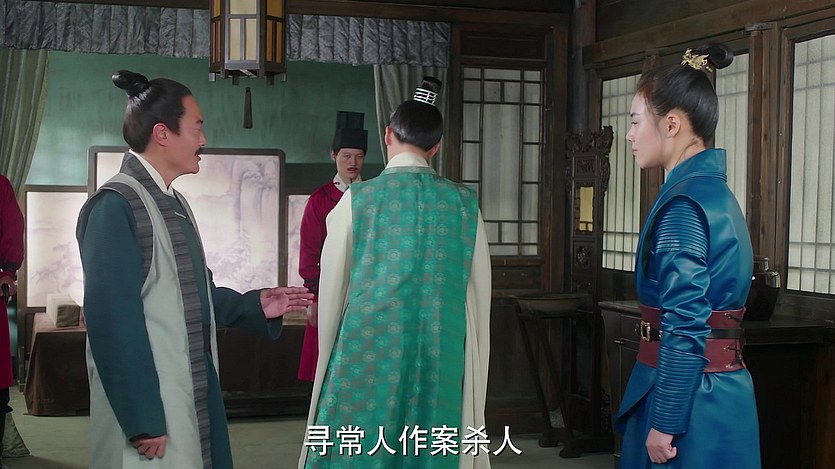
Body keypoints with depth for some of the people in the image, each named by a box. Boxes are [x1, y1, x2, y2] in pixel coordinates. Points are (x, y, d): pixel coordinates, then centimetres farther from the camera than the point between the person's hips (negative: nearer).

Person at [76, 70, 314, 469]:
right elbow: (113, 320, -20)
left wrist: (255, 305, 10)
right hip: (147, 402, -9)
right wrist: (143, 420, -20)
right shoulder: (115, 206, -16)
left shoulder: (173, 204, 13)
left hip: (194, 392, 9)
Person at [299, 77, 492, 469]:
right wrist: (472, 364, 17)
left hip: (368, 349, -2)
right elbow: (479, 290, 5)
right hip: (441, 357, 2)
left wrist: (329, 353, 16)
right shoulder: (464, 203, 0)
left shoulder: (356, 200, -6)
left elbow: (331, 286, 1)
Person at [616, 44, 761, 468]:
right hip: (721, 383, 9)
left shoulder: (683, 204, -17)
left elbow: (684, 326, -21)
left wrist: (663, 424, -17)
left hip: (688, 396, -9)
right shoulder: (715, 191, 12)